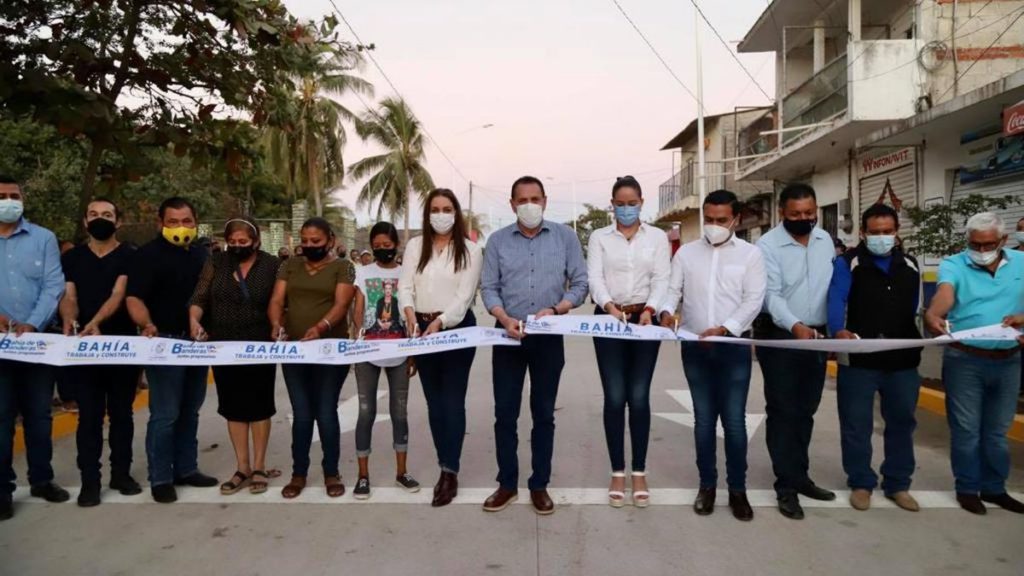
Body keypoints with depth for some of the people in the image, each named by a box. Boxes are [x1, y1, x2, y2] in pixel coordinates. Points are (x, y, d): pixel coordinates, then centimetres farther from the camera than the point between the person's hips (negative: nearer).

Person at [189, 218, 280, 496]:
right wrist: (194, 318, -22)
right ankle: (242, 467, 20)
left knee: (258, 405, 6)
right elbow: (199, 297, -4)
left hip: (260, 347, -2)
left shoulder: (272, 265, -2)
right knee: (234, 407, 9)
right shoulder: (215, 263, 3)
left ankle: (259, 467, 18)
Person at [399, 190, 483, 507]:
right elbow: (405, 286, -1)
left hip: (457, 328, -4)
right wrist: (411, 315, -20)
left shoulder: (470, 250, -2)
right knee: (434, 402, 11)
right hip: (422, 328, 4)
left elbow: (465, 295, -10)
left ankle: (450, 472, 2)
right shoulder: (415, 246, 8)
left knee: (453, 402, -3)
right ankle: (446, 467, 23)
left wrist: (440, 322, -23)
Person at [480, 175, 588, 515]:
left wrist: (554, 310, -16)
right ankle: (507, 484, 19)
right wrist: (505, 319, -17)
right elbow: (488, 288, 0)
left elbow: (580, 283, 0)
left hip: (549, 337, 0)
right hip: (508, 335, 1)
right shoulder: (497, 240, 3)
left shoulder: (565, 236, 1)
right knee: (505, 412, 5)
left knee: (544, 413, 9)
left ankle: (539, 485, 21)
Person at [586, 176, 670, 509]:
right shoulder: (599, 238, 8)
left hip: (644, 319, 0)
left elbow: (662, 279, -2)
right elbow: (594, 277, -5)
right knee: (614, 397, 0)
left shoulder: (658, 237, 8)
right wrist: (610, 305, -24)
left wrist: (650, 309, -20)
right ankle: (618, 473, 12)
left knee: (639, 397, 1)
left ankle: (639, 472, 15)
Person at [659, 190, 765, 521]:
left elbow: (753, 300, -5)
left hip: (734, 345, -2)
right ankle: (707, 484, 22)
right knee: (704, 418, 10)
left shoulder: (750, 254, 2)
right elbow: (672, 290, 5)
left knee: (734, 419, 2)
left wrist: (724, 329, -18)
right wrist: (666, 311, -17)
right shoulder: (686, 252, 8)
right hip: (694, 346, 2)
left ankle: (737, 489, 16)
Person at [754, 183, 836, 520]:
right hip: (780, 338, -5)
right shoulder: (768, 245, -12)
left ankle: (799, 476, 27)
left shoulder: (825, 240, 7)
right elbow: (771, 295, -21)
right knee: (783, 413, 1)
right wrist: (795, 326, -35)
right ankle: (786, 486, 9)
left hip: (817, 337, 6)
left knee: (805, 411, 14)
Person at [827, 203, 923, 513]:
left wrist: (930, 331, 2)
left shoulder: (910, 265, 11)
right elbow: (836, 301, -19)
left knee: (901, 423, 13)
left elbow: (914, 309, 16)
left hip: (903, 360, 5)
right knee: (856, 425, 4)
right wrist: (839, 330, -36)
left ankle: (898, 484, 28)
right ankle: (861, 483, 19)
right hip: (858, 359, -4)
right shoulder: (847, 263, -5)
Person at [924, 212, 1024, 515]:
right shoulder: (953, 264, -8)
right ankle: (967, 488, 20)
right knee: (966, 429, 5)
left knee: (997, 431, 16)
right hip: (964, 360, -3)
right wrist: (934, 315, -48)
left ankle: (994, 488, 31)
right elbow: (944, 293, -28)